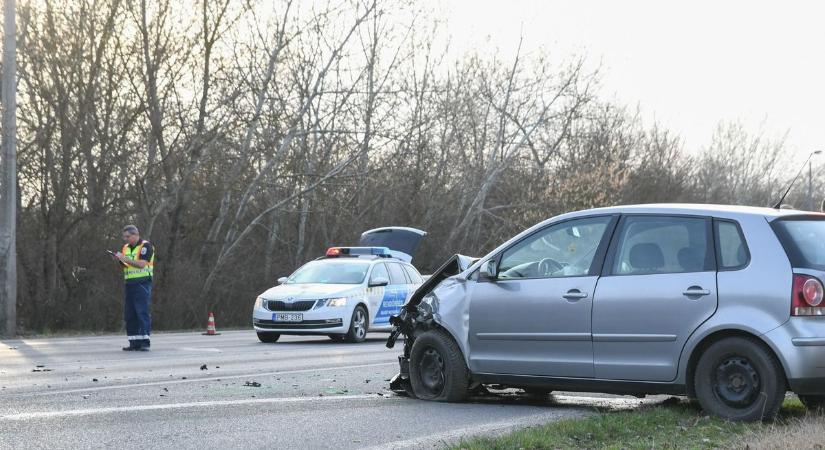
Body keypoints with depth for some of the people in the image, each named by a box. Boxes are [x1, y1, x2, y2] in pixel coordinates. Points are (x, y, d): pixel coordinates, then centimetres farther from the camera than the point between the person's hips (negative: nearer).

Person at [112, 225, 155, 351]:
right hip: (130, 284, 7)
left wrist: (125, 258, -16)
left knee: (143, 313, -10)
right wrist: (119, 260, -2)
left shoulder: (146, 246, -6)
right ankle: (134, 343, 7)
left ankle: (144, 342, -10)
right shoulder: (126, 247, 16)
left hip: (142, 283, -7)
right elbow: (124, 267, 18)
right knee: (129, 315, 4)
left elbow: (141, 264, -17)